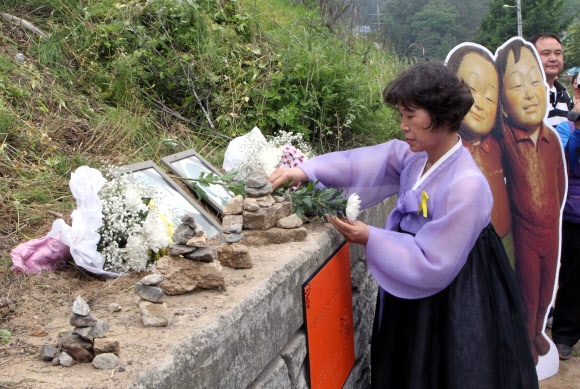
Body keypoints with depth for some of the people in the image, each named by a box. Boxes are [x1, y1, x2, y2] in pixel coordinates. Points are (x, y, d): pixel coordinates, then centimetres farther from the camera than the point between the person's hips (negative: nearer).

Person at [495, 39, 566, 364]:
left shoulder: (552, 138, -4)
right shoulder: (505, 137, -19)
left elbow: (560, 182, 7)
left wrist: (553, 214, 7)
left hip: (552, 230, 5)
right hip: (524, 233, -5)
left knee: (547, 289, 22)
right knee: (528, 292, 13)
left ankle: (538, 331, 46)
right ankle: (526, 340, 35)